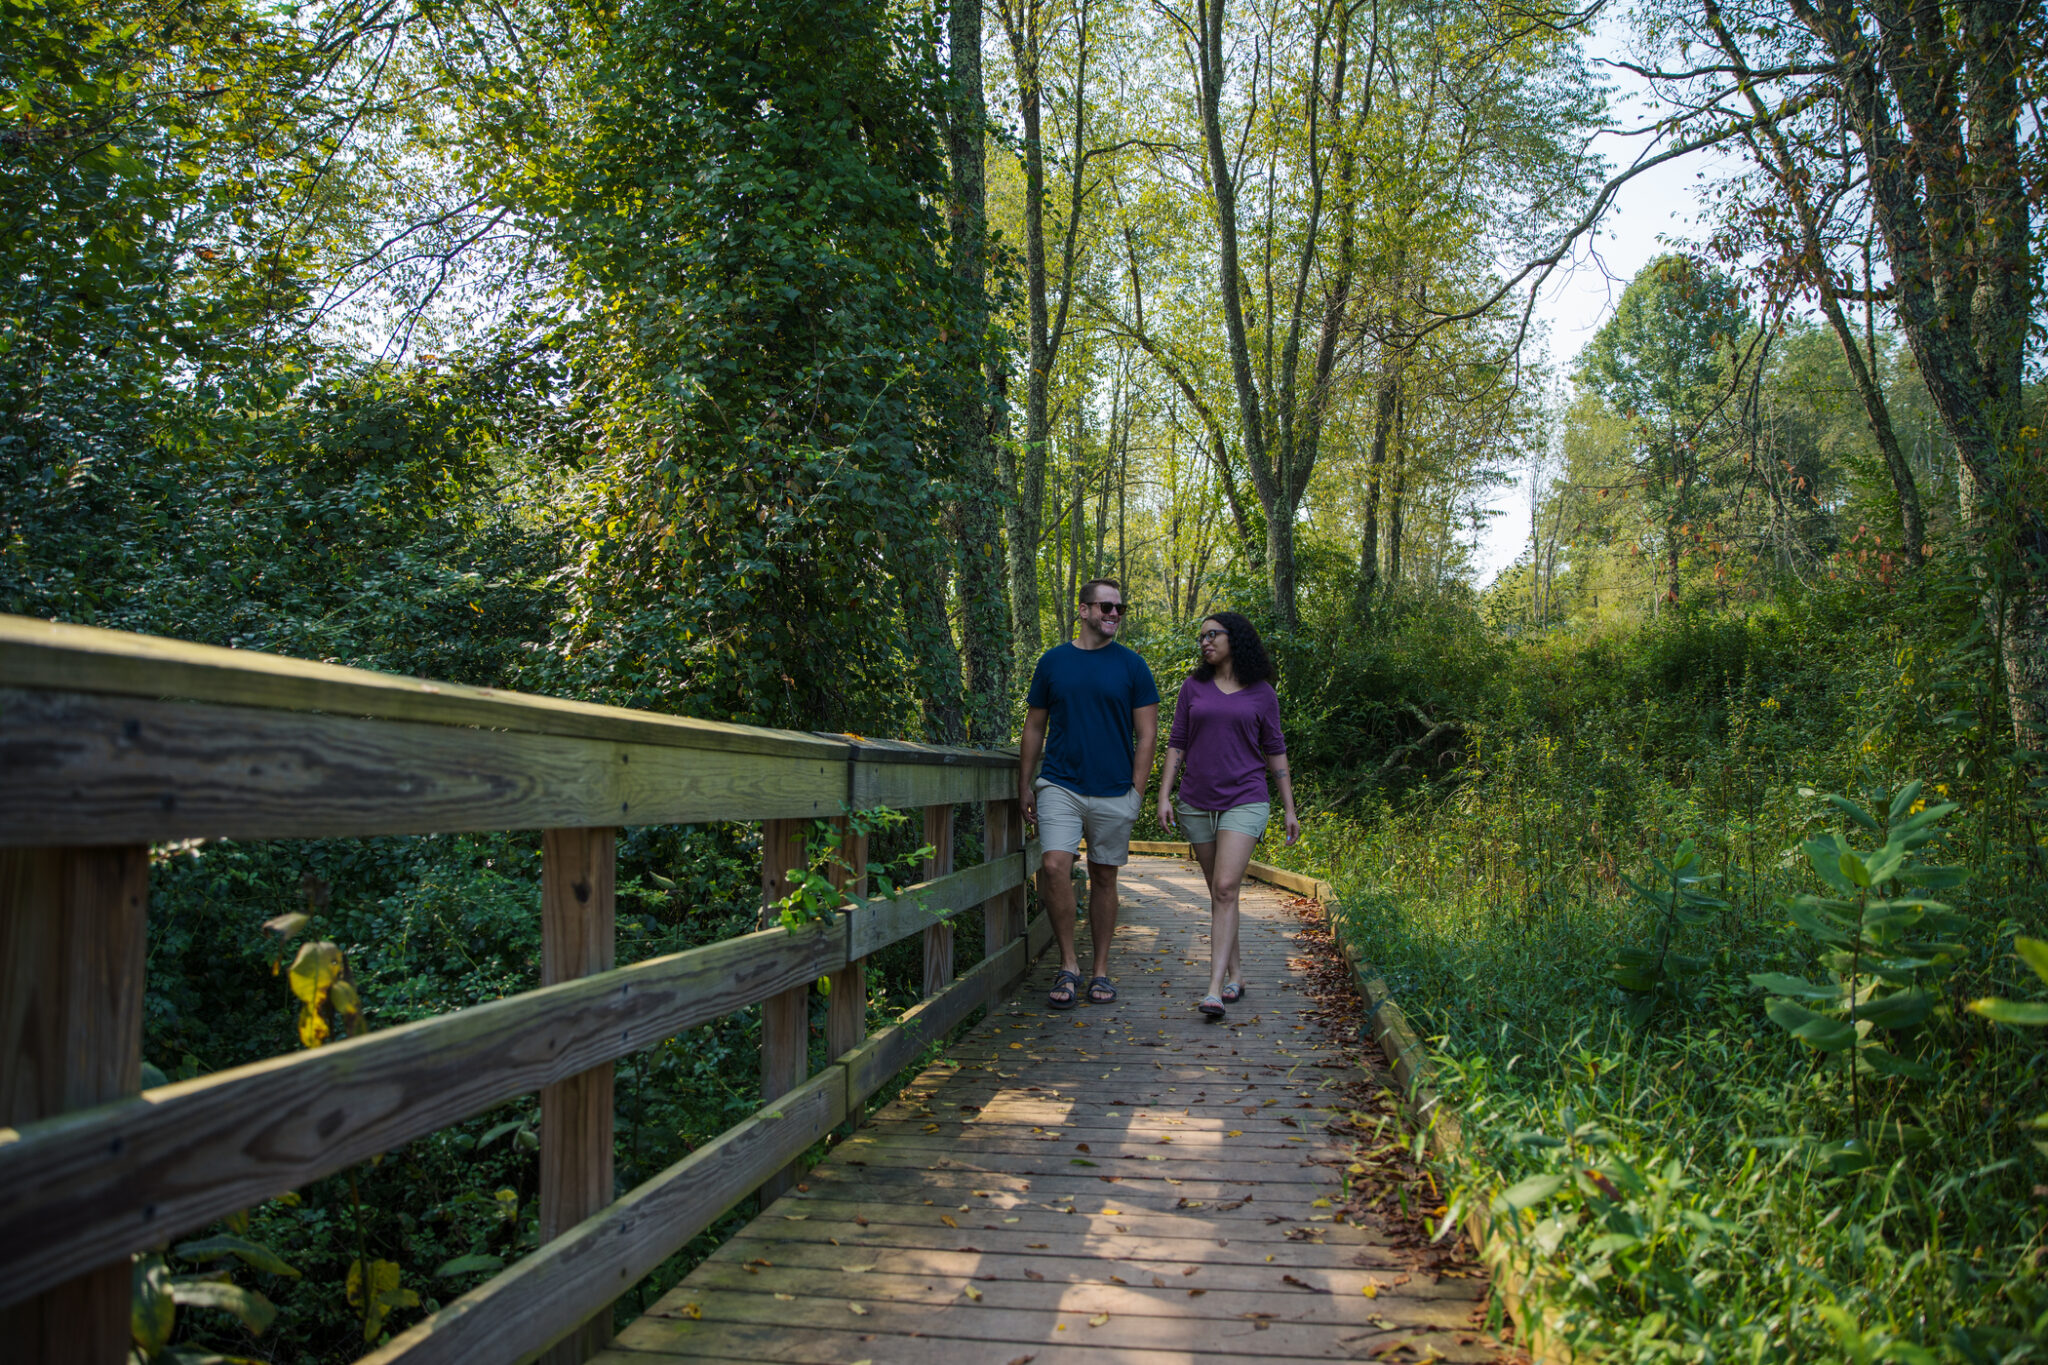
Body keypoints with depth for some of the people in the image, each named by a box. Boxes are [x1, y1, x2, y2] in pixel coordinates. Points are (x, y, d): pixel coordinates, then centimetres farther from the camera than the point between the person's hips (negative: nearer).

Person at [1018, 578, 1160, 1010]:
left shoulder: (1131, 665, 3)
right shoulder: (1052, 661, 6)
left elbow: (1147, 733, 3)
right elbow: (1034, 728, 11)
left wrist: (1137, 791, -4)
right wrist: (1025, 786, 6)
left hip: (1114, 792, 0)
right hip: (1059, 785, 0)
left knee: (1104, 878, 8)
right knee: (1055, 866, -16)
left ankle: (1101, 970, 20)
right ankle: (1068, 964, -1)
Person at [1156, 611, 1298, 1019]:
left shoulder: (1261, 693, 3)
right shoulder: (1193, 688, 7)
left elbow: (1275, 751, 8)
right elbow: (1176, 744, 8)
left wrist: (1290, 809, 8)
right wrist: (1164, 795, -2)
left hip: (1244, 801, -3)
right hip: (1196, 802, 3)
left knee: (1225, 889, -16)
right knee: (1219, 893, 9)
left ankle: (1215, 989, -20)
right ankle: (1236, 976, 23)